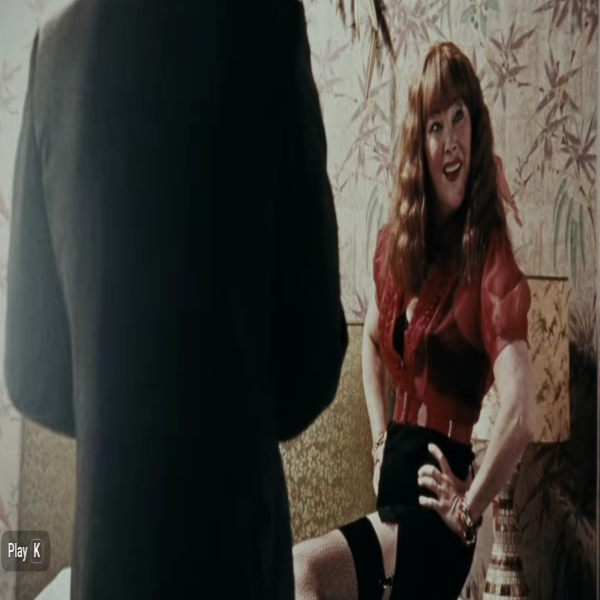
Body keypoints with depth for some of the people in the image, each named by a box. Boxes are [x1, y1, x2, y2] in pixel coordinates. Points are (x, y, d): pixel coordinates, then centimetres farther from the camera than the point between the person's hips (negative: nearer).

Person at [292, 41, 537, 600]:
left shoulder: (491, 258, -15)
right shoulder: (397, 240, 6)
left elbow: (520, 418, -27)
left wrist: (468, 507, -15)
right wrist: (380, 441, 13)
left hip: (434, 509, -7)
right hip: (395, 474, 7)